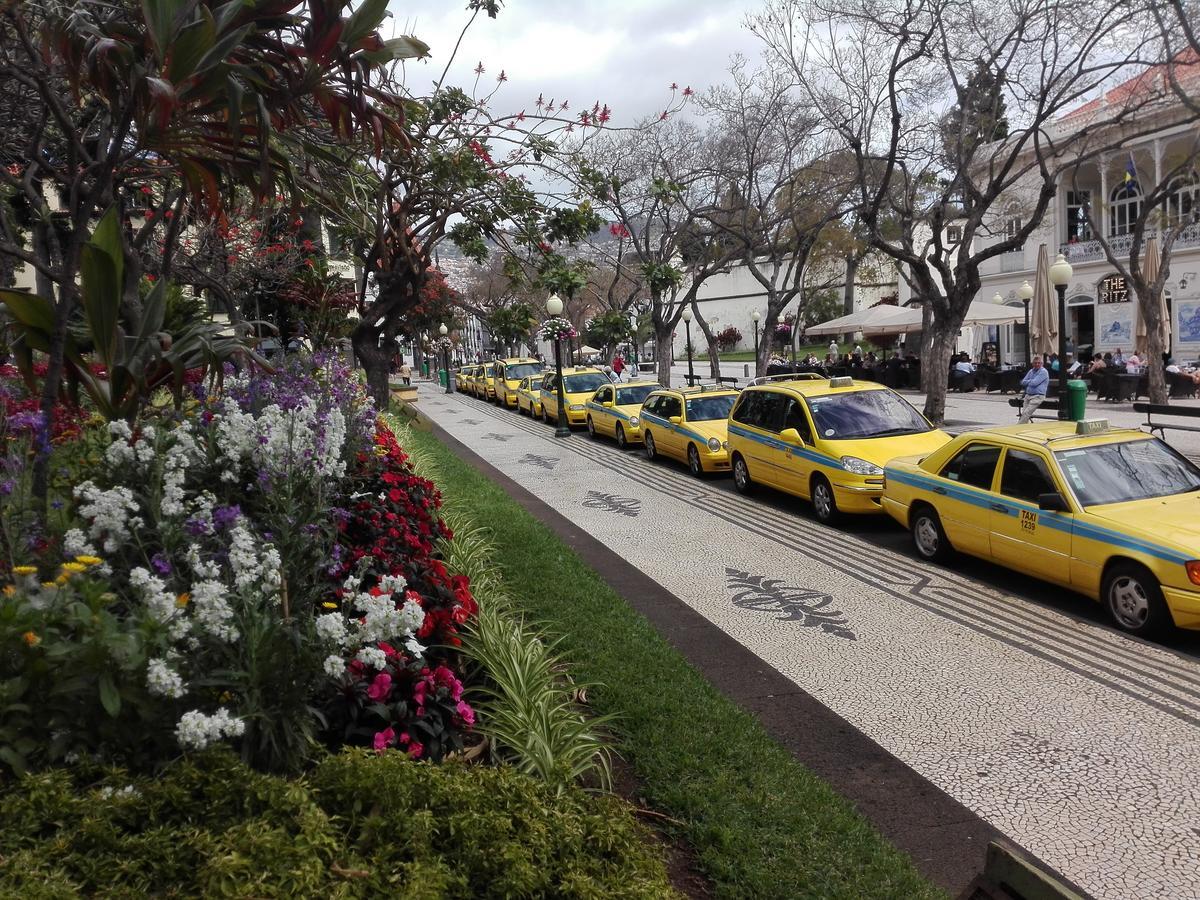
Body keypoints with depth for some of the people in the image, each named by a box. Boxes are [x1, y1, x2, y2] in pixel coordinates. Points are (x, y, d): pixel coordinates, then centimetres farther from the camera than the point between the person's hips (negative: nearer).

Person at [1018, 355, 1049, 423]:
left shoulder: (1043, 372, -6)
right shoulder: (1031, 371, 18)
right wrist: (1031, 381, -2)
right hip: (1028, 395, 7)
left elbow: (1034, 383, -15)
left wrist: (1027, 382, 5)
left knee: (1026, 413, -18)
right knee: (1023, 413, -8)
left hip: (1038, 396, -7)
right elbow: (1023, 382, 15)